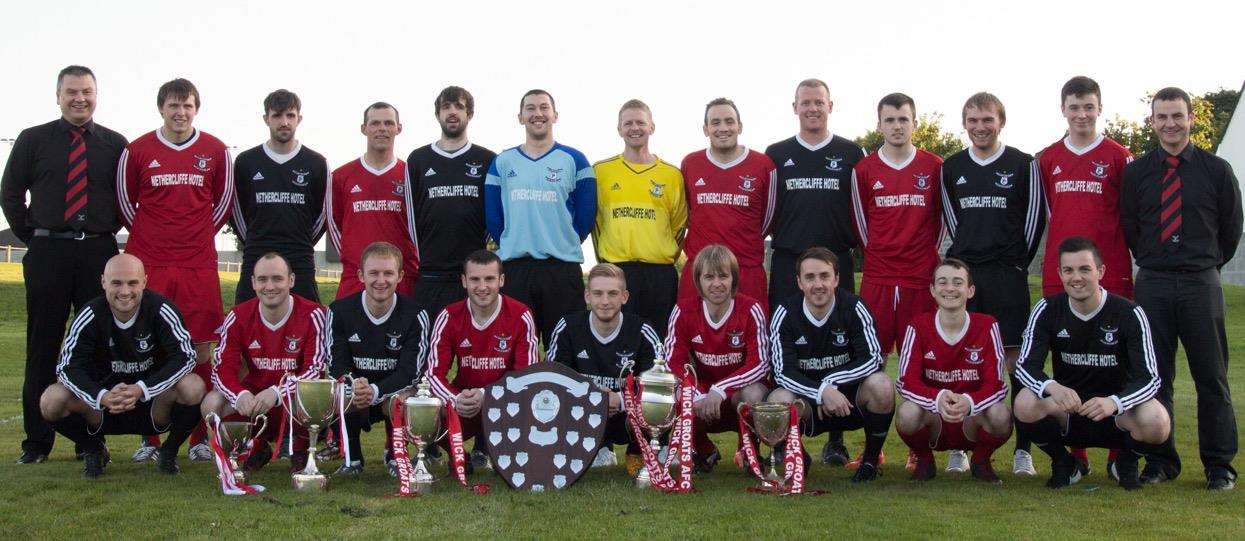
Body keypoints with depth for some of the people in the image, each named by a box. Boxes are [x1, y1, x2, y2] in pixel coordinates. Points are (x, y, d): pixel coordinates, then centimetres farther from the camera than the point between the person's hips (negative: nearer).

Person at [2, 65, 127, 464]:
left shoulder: (115, 144, 7)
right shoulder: (33, 140, 6)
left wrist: (106, 233, 4)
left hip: (99, 252, 1)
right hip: (47, 252, 0)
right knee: (42, 347, 3)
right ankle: (37, 441, 9)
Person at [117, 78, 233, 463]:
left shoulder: (215, 151, 6)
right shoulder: (137, 151, 4)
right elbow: (124, 201, 14)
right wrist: (149, 237, 12)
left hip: (199, 264, 0)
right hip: (147, 262, 0)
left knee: (201, 348, 0)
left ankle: (199, 437, 8)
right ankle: (149, 438, 10)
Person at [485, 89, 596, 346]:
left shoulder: (574, 160, 4)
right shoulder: (502, 163, 10)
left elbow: (586, 213, 3)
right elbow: (492, 215, 10)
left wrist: (565, 246, 2)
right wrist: (510, 246, 5)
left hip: (562, 267, -2)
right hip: (513, 267, 2)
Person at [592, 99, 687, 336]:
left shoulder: (672, 175, 9)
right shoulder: (601, 171, 7)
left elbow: (679, 225, 15)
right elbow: (595, 219, 13)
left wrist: (666, 258, 9)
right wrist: (604, 258, 9)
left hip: (661, 273, 1)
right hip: (616, 271, -1)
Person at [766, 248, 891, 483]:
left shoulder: (854, 308, -9)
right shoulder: (785, 314, -9)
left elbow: (873, 358, -14)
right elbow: (783, 372, -14)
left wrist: (830, 383, -24)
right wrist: (821, 392, -31)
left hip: (851, 398, 0)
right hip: (807, 404, 0)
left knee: (881, 385, -31)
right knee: (778, 400, -32)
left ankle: (871, 459, -4)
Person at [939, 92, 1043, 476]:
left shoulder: (1023, 164, 3)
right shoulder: (952, 168, 11)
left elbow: (1035, 217, 5)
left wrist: (1018, 260, 3)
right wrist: (966, 254, 12)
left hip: (1007, 274, -2)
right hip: (962, 271, 3)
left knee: (1016, 359, -4)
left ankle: (1023, 451, 1)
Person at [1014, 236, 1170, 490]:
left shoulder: (1129, 314, -12)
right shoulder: (1047, 310, -7)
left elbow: (1149, 378, -17)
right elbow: (1025, 366, -14)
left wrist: (1114, 402, -38)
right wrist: (1052, 387, -37)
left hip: (1116, 411, -1)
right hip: (1066, 413, 1)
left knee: (1157, 422, -33)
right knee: (1025, 404, -30)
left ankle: (1127, 462, 5)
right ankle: (1063, 464, 1)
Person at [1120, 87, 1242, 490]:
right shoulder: (1135, 173, 6)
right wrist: (1152, 261, 13)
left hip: (1201, 285, -1)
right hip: (1152, 285, 1)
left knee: (1211, 377, 2)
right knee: (1155, 377, 5)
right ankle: (1161, 461, 15)